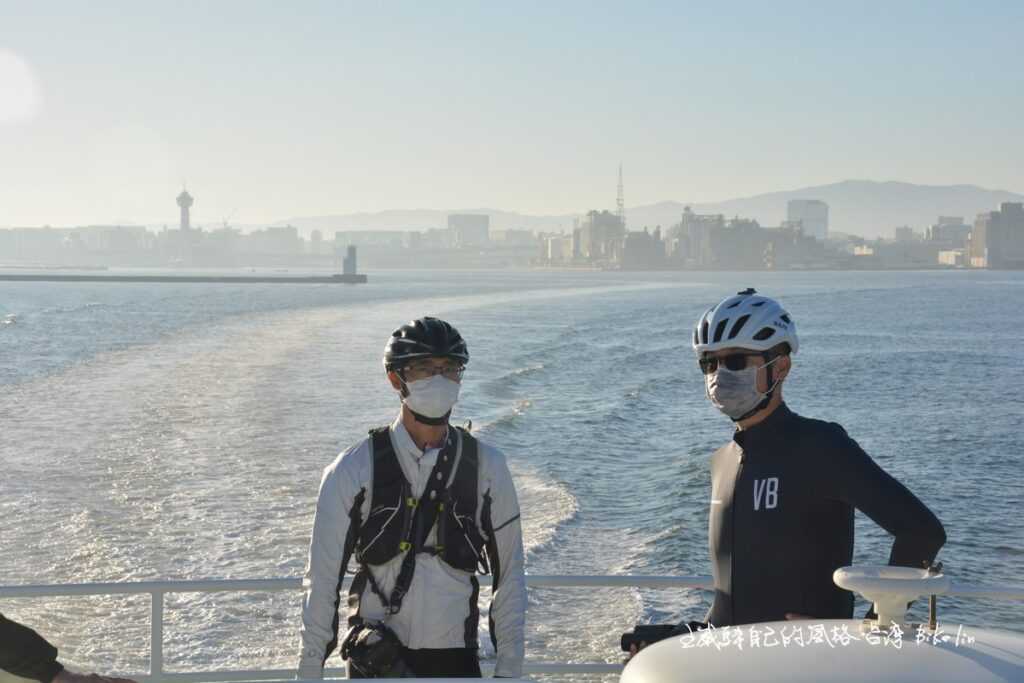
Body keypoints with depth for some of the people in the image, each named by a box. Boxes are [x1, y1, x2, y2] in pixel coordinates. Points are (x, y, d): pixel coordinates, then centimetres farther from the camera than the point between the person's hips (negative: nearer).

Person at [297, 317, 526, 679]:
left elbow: (510, 578, 6)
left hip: (457, 658, 1)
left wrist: (509, 670, 3)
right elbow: (322, 580, -1)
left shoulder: (487, 467, 2)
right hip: (376, 662, -1)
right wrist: (309, 671, -1)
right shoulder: (354, 469, -4)